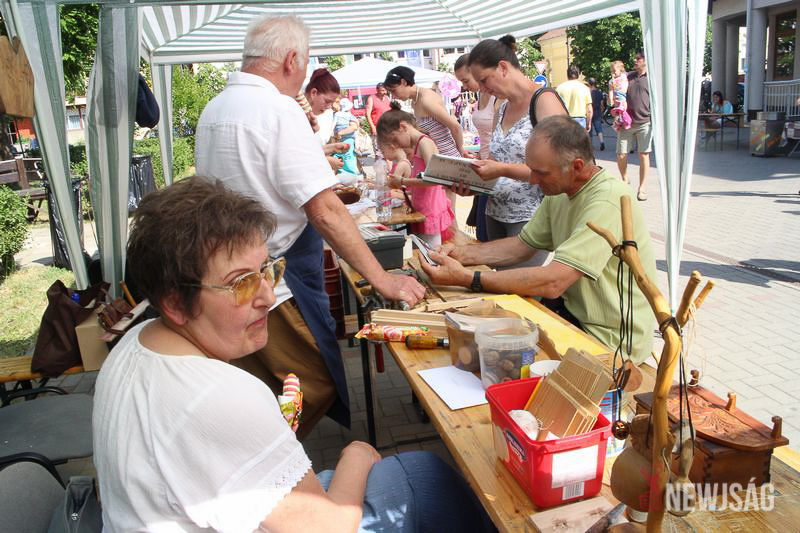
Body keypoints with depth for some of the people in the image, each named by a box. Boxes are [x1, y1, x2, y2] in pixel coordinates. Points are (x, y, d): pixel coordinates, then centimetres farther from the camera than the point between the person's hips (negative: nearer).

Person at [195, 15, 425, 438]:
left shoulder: (213, 109, 9)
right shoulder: (279, 110, -18)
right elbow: (325, 211, -23)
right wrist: (383, 280, -19)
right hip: (278, 284, -9)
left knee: (259, 393, 20)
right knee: (317, 390, 5)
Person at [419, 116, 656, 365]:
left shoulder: (607, 201, -27)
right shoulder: (560, 192, 2)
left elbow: (553, 283, -33)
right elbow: (523, 244, 10)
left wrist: (467, 278, -31)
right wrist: (463, 254, -5)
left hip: (609, 339, -8)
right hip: (574, 311, 8)